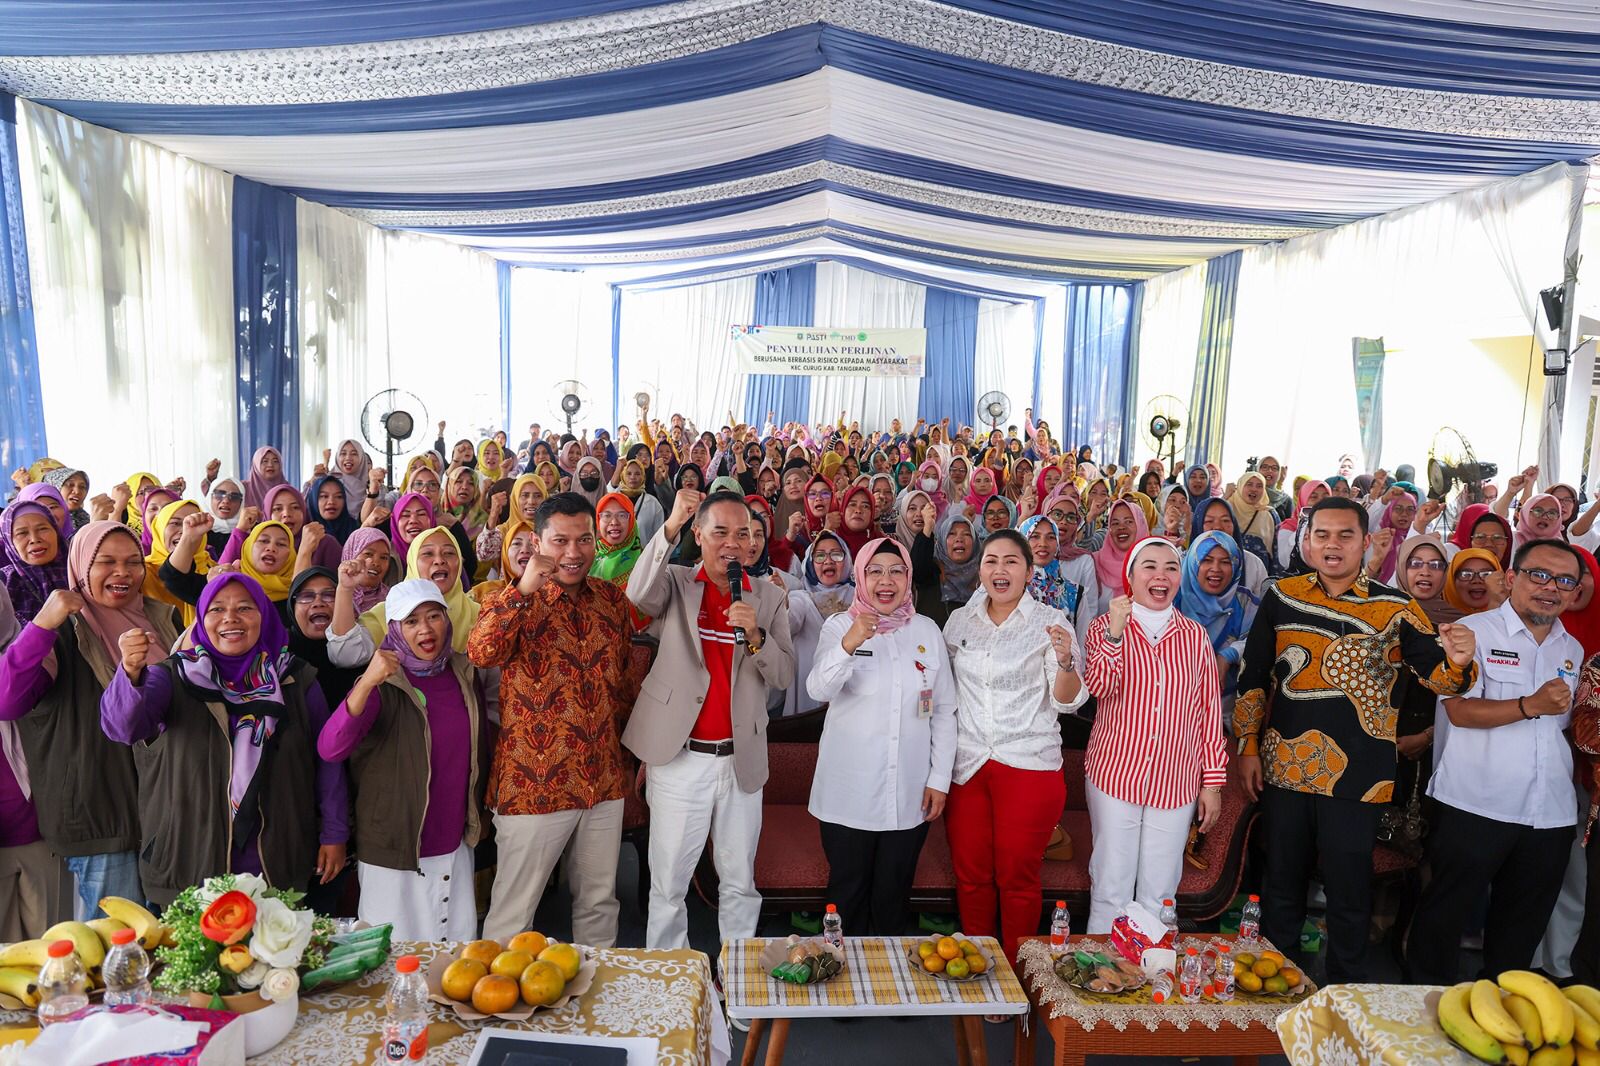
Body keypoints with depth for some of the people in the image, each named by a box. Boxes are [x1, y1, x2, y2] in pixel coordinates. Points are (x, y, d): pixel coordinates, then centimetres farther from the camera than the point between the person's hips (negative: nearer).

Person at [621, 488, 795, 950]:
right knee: (668, 883, 8)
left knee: (740, 882, 14)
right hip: (680, 757, -2)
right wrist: (670, 527, -32)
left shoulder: (769, 597, 6)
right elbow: (640, 595, -23)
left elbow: (784, 676, 0)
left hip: (741, 759, 2)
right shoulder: (676, 585, 1)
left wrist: (755, 634, -18)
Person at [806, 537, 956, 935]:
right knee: (848, 892, 9)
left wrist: (939, 780, 2)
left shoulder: (927, 630, 4)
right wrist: (849, 644, -37)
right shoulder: (839, 626, -4)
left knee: (893, 896, 14)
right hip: (849, 793, -2)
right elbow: (818, 689, -21)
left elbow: (944, 711, 6)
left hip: (910, 795, 2)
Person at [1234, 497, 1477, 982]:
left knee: (1348, 893, 9)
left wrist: (1458, 662, -29)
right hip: (1284, 769, 2)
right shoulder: (1281, 597, 2)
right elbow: (1253, 678, 6)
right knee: (1281, 884, 16)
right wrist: (1248, 746, 3)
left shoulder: (1396, 609, -2)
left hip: (1355, 775, -2)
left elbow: (1439, 677, -6)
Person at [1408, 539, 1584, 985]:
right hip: (1476, 808, -6)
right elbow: (1460, 711, -16)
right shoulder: (1473, 632, -6)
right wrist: (1530, 706, -26)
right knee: (1448, 913, 4)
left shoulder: (1573, 651, 14)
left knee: (1523, 923, 17)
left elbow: (1573, 726, 24)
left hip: (1551, 814, 6)